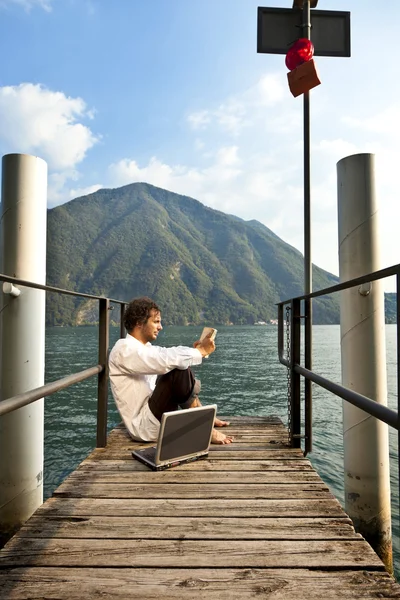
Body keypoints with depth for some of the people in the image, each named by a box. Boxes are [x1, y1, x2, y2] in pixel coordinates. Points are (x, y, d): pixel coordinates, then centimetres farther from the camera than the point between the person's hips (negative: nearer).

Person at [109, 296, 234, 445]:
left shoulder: (144, 347, 12)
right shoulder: (124, 349, -18)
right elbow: (166, 361, -30)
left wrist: (194, 350, -1)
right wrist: (200, 351, -19)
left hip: (153, 415, 10)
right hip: (145, 426, -10)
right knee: (180, 372, -25)